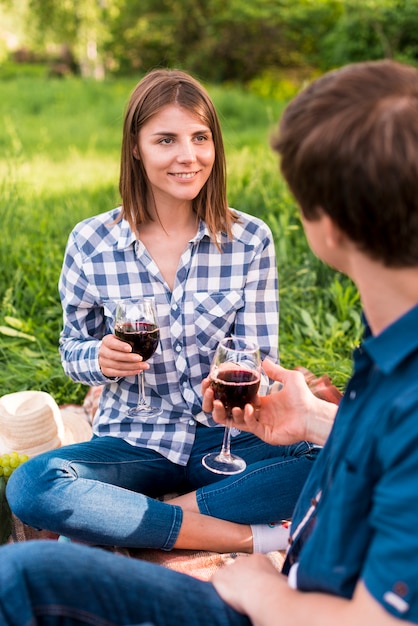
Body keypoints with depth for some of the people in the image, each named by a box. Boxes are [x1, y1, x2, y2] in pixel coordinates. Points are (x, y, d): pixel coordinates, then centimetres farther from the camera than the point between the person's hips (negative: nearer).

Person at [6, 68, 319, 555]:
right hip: (134, 441, 0)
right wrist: (100, 358, -18)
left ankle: (123, 520, -17)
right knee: (31, 486, -29)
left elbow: (259, 362, -5)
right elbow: (72, 348, 6)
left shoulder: (250, 240, -5)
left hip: (223, 437, 1)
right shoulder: (90, 243, -5)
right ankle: (248, 536, -20)